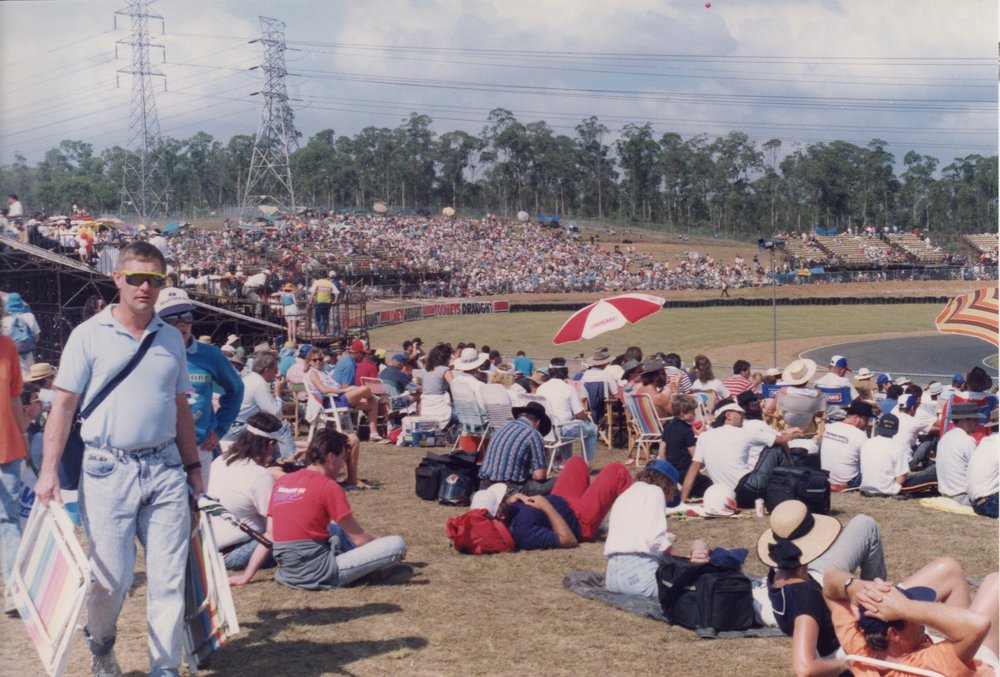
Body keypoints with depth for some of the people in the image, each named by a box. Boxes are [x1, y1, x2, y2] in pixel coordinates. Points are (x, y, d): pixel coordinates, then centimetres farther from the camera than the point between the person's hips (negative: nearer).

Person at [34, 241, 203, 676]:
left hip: (165, 469, 3)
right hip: (108, 471, -3)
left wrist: (193, 466, 16)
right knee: (112, 575, 2)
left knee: (169, 577, 1)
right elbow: (63, 404, -2)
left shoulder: (172, 339, 12)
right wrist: (49, 470, -10)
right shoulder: (89, 335, 0)